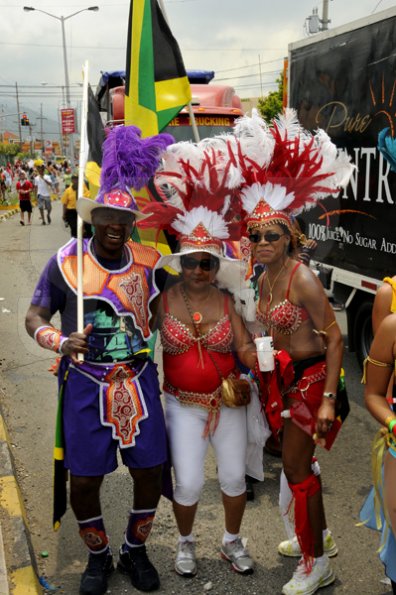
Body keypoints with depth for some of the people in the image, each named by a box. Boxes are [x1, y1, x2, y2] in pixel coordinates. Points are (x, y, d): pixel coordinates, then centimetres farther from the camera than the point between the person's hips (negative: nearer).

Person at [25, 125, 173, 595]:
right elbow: (34, 317, 0)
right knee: (84, 479, 5)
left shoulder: (149, 262, -1)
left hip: (138, 380, 2)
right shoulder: (65, 261, -6)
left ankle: (135, 550, 35)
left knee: (150, 470, 7)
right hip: (85, 384, -2)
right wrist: (61, 341, -19)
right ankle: (98, 557, 33)